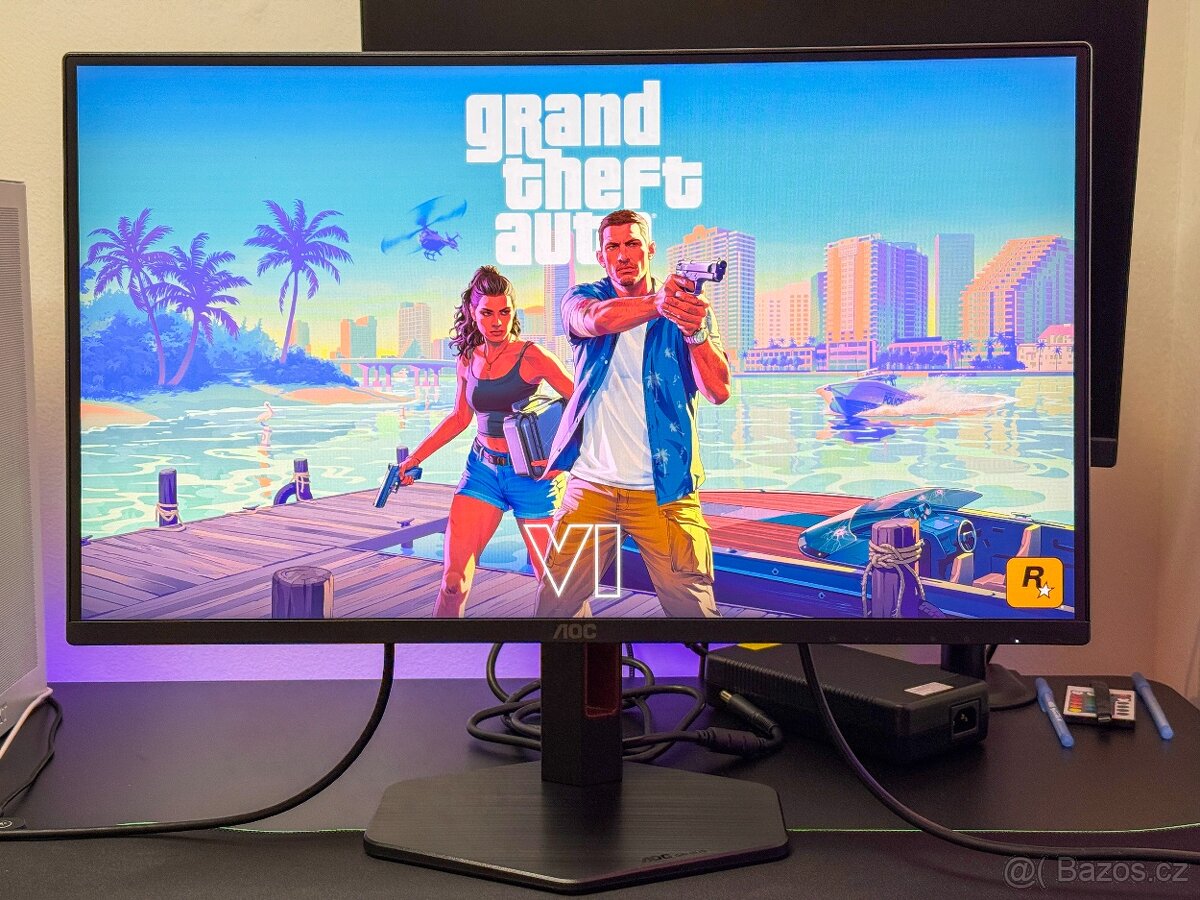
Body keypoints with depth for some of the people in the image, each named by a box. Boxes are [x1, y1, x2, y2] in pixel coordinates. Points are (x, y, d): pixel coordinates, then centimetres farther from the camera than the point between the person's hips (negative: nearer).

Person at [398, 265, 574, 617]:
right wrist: (415, 457, 15)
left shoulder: (531, 357, -12)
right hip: (482, 469, 4)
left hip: (530, 473, -4)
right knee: (454, 575, -5)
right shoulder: (468, 360, 5)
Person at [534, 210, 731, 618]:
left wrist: (695, 331, -29)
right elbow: (596, 320, -21)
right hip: (590, 485, 1)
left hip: (663, 490, -1)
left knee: (695, 608, -3)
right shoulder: (583, 298, 5)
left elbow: (719, 391, -10)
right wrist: (657, 303, -42)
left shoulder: (687, 309, 3)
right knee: (555, 603, 5)